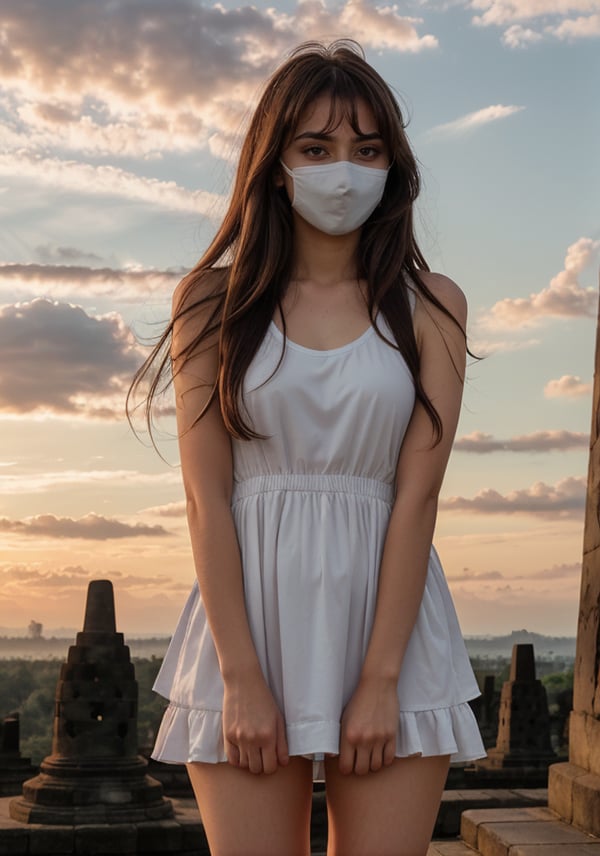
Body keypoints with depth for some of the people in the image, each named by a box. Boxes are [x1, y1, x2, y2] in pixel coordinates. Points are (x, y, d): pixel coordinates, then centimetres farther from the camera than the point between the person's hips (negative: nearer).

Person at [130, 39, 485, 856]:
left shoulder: (431, 306, 4)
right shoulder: (214, 299, 4)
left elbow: (417, 495, -3)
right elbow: (207, 496, -2)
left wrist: (380, 680, -9)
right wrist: (242, 677, -9)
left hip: (390, 620, 1)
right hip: (250, 615, 0)